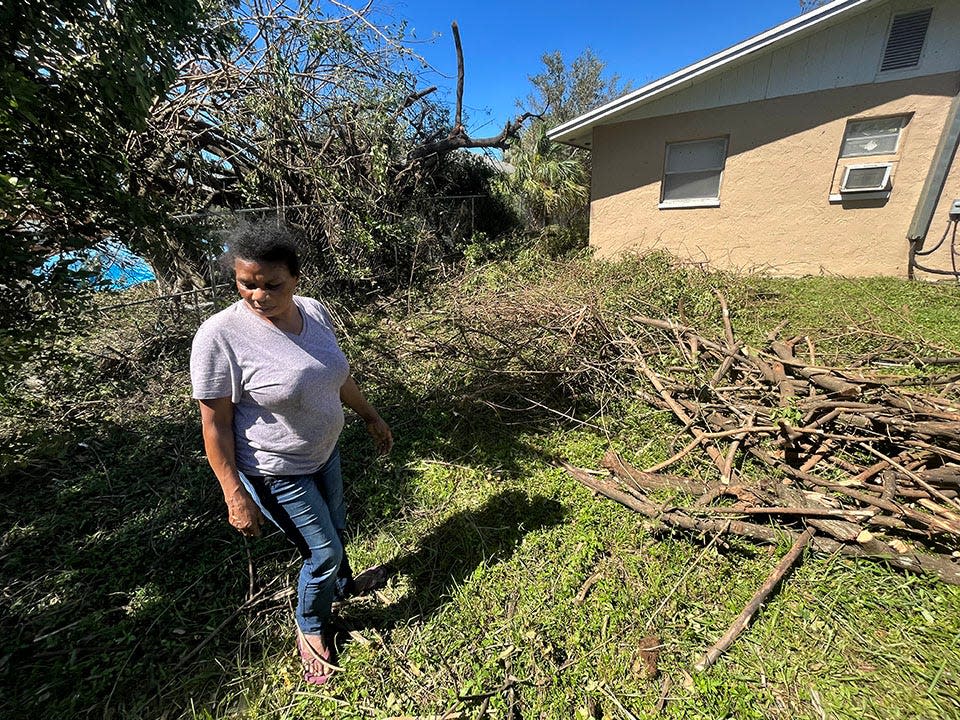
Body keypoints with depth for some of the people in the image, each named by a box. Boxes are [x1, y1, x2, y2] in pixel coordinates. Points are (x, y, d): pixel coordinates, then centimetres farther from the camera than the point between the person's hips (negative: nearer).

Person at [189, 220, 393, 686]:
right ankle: (310, 628, 41)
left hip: (325, 454, 6)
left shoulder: (315, 312, -8)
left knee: (336, 527, 26)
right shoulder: (220, 336, -25)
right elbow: (215, 423, -19)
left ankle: (341, 583, 60)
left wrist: (371, 416, 13)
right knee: (323, 552, 7)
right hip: (276, 473, -6)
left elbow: (337, 374, 6)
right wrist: (235, 496, -17)